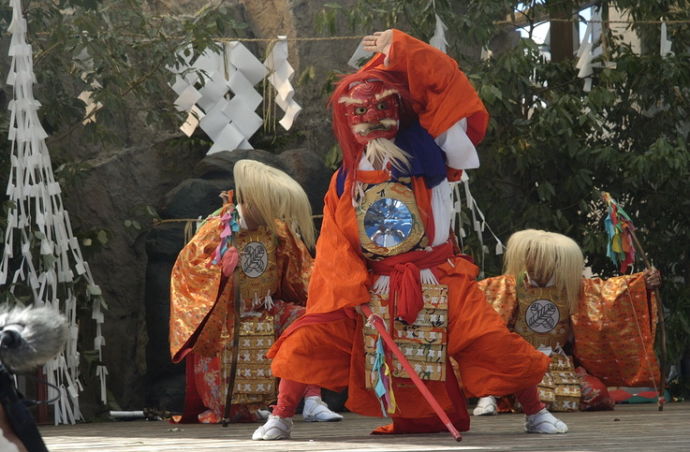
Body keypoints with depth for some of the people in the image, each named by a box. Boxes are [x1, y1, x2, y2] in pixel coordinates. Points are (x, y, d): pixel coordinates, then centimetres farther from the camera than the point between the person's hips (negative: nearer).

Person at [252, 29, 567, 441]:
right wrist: (353, 291, -13)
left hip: (437, 281, -2)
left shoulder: (424, 153, -3)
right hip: (371, 287, 2)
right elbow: (335, 245, 2)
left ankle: (536, 412, 11)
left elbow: (450, 92, -11)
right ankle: (281, 418, 3)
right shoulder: (346, 180, 5)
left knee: (493, 342, -9)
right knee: (311, 340, -9)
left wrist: (400, 48, -10)